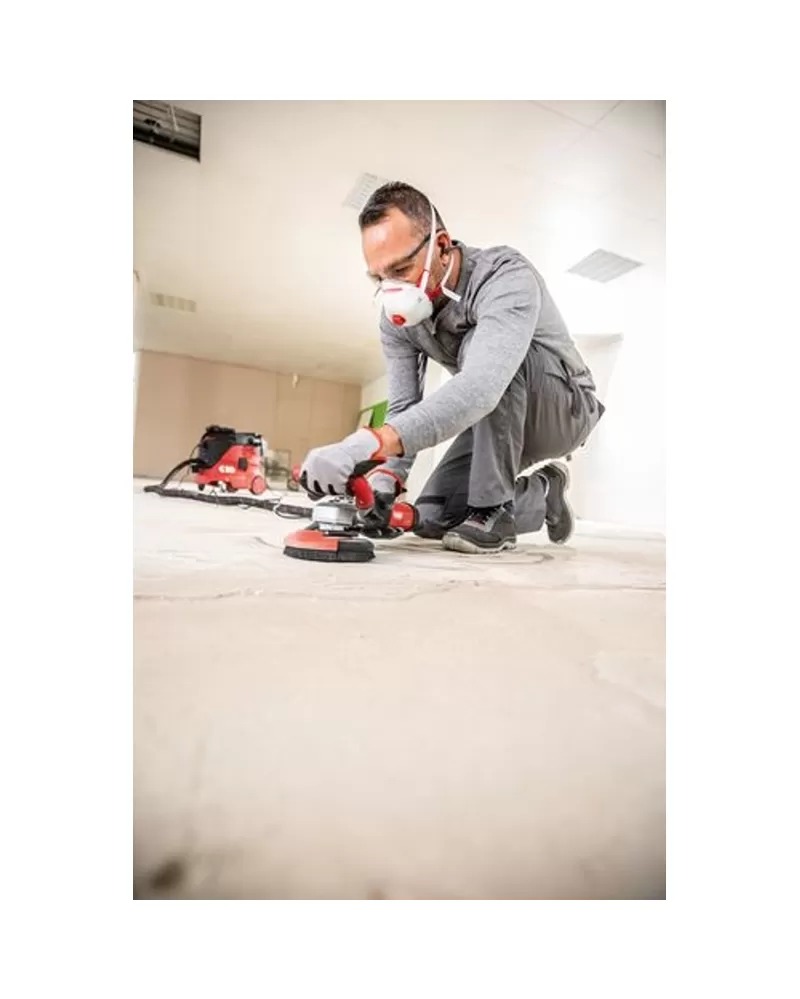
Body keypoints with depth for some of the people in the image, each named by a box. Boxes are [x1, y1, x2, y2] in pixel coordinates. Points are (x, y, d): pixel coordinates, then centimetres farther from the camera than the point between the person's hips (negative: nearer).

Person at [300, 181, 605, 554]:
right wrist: (385, 475, -33)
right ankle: (543, 494, 15)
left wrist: (372, 442, -61)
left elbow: (480, 386, -50)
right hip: (500, 421, 6)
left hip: (567, 407, -6)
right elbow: (404, 409, -13)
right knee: (431, 519, -6)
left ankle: (494, 509, -25)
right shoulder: (396, 318, -11)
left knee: (479, 343, -35)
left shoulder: (506, 277, -31)